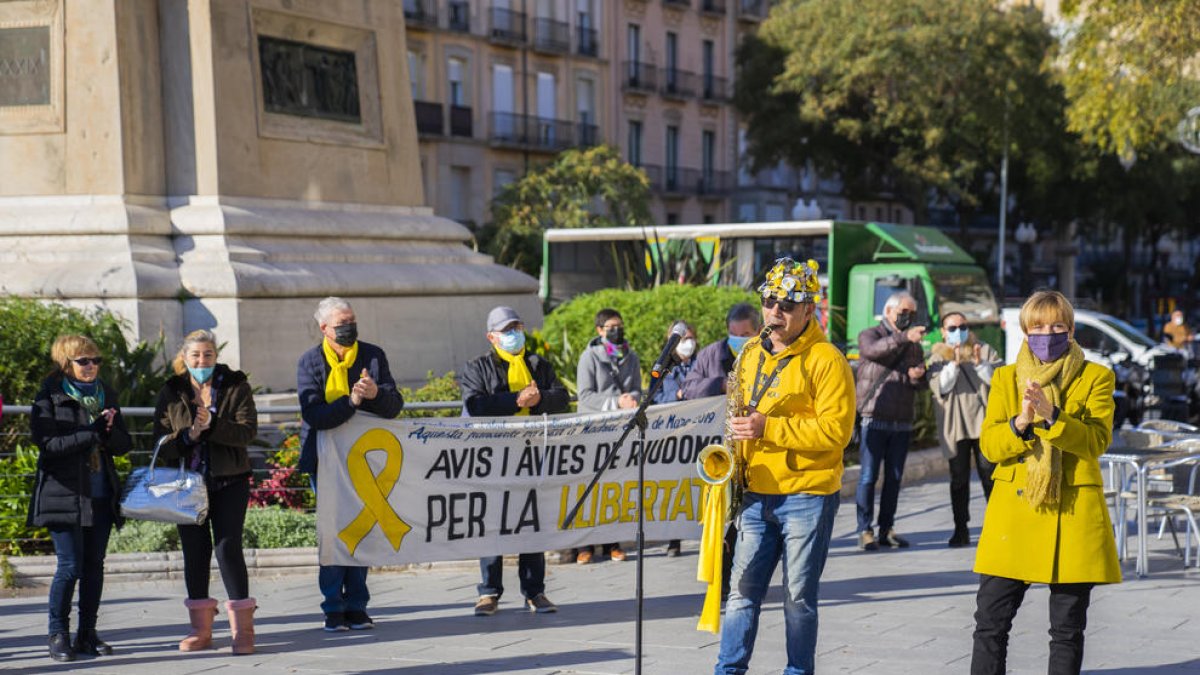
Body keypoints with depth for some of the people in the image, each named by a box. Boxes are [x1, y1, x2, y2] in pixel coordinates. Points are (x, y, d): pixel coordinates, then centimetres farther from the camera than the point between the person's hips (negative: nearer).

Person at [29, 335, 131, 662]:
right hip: (64, 494, -5)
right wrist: (93, 432, -18)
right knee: (70, 566, -7)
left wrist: (110, 431, -11)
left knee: (94, 565, 6)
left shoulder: (106, 395, 13)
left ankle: (87, 633, 14)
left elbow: (124, 444, 12)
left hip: (101, 496, 5)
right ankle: (58, 635, 6)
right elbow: (47, 443, -15)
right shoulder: (49, 397, -3)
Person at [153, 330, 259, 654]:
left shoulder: (236, 387, -1)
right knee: (195, 551, 7)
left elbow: (248, 430, -12)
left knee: (228, 547, -8)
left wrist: (212, 426, -25)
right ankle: (201, 629, 15)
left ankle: (243, 628, -3)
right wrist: (188, 436, -19)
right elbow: (160, 439, 0)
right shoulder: (171, 392, 5)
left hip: (229, 481, -3)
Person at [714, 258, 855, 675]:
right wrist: (739, 429, 5)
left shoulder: (826, 360, -9)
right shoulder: (752, 354, 12)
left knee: (799, 596, 3)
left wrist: (769, 427, -21)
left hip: (807, 495, -5)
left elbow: (835, 430, -17)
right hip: (757, 493, 6)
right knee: (742, 589, 4)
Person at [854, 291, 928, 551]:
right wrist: (903, 337, -36)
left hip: (902, 422, 5)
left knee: (894, 478, 8)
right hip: (874, 419, -5)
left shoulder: (914, 344, 17)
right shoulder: (869, 335, 3)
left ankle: (887, 529, 15)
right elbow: (874, 349, -22)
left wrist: (918, 377, -9)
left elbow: (923, 384, 15)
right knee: (869, 476, -5)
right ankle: (865, 531, -2)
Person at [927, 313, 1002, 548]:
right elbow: (940, 387, -8)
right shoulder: (938, 358, 10)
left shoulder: (985, 351, 12)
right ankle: (961, 530, 4)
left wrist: (980, 363, -15)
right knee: (959, 479, 1)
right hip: (955, 426, 0)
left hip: (983, 421, 0)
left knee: (989, 475, -2)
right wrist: (954, 363, -19)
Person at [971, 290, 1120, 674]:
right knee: (990, 619, -2)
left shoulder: (1095, 378, 4)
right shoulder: (1006, 377, 11)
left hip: (1073, 512, -1)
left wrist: (1051, 416, -24)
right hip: (1013, 509, 2)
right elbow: (989, 444, 1)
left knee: (1068, 627, 4)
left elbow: (1097, 440, -10)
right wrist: (1020, 422, -19)